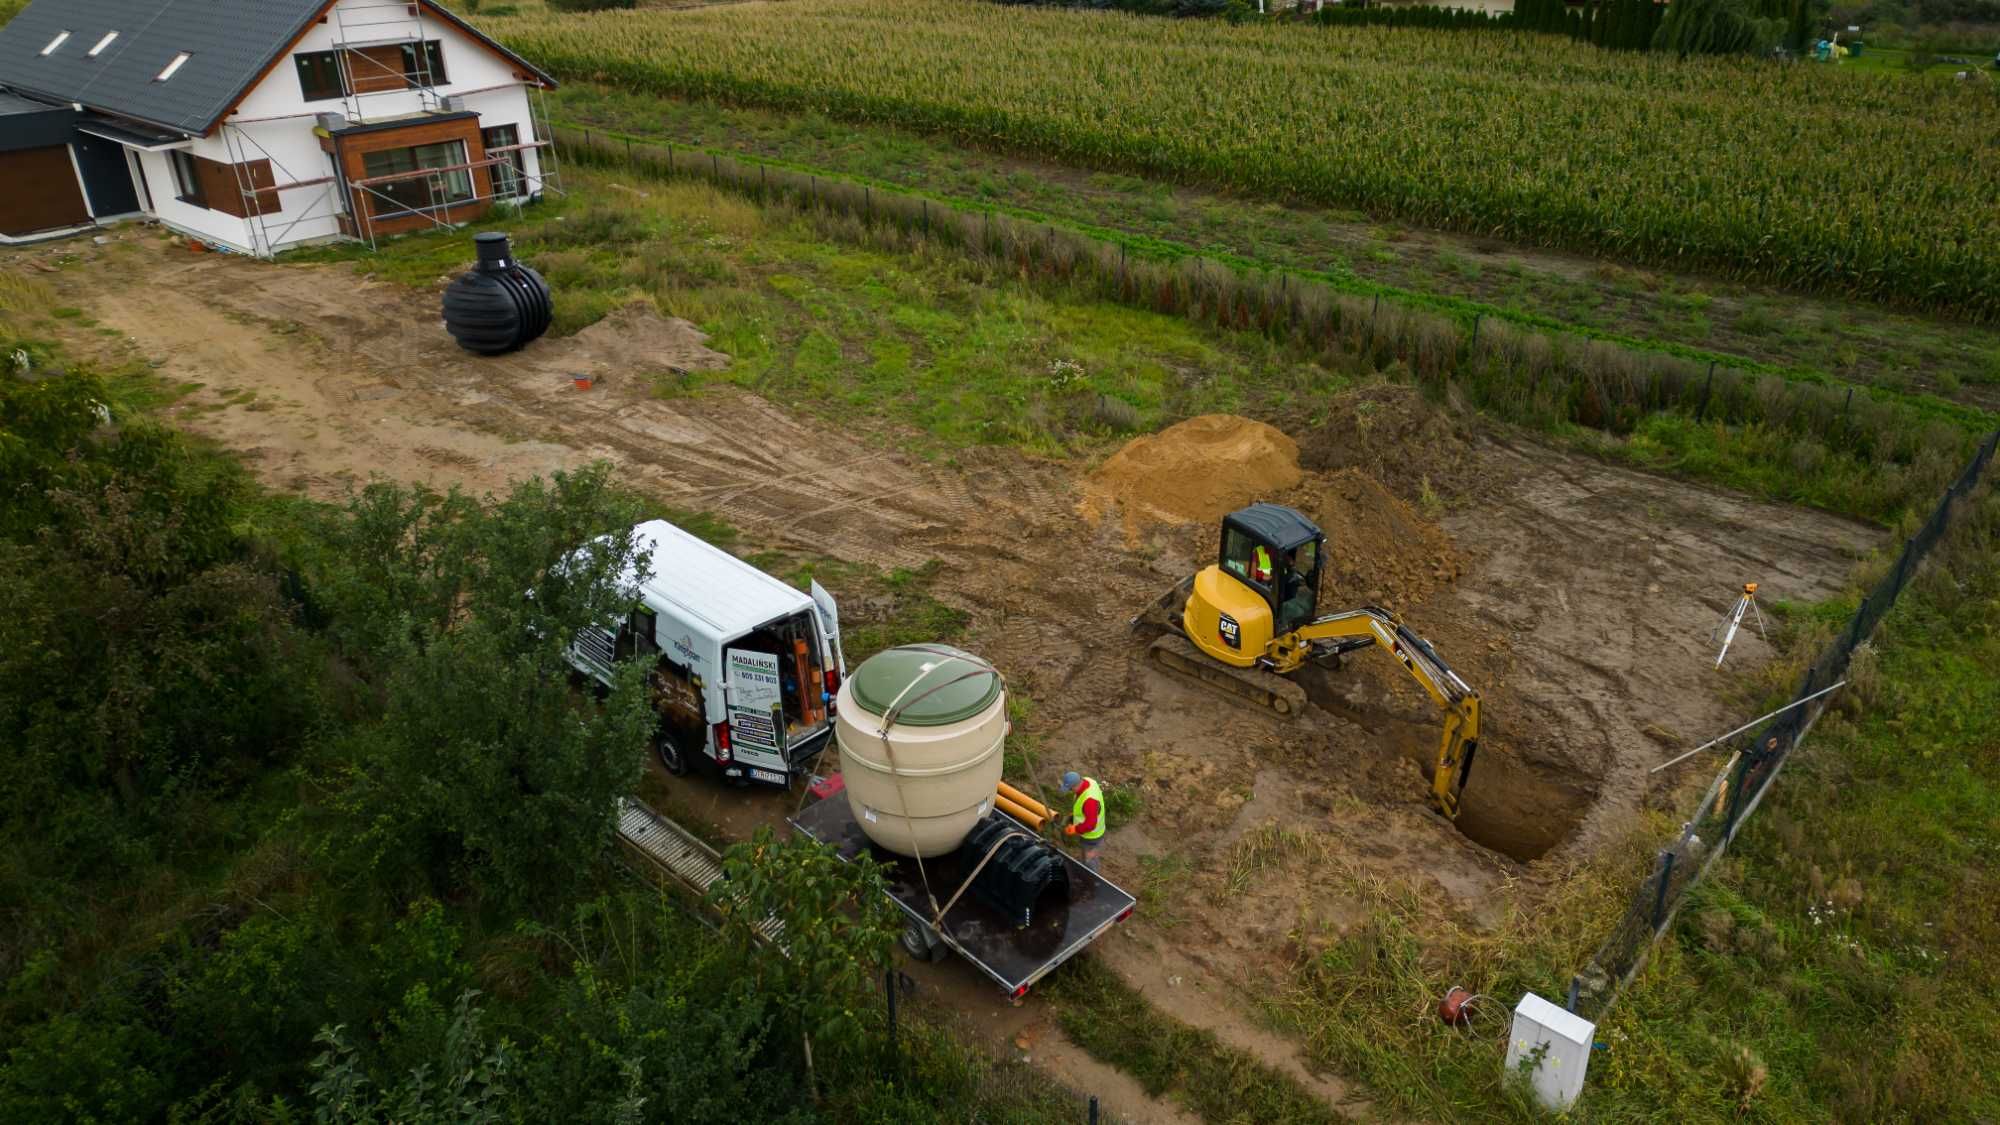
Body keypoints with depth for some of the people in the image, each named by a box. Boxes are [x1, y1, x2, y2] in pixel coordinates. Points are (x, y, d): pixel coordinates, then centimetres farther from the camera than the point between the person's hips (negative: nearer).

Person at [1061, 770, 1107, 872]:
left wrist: (1072, 830, -23)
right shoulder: (1086, 781, -14)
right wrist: (1073, 813, 1)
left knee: (1090, 864, 14)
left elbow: (1090, 824, -35)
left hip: (1091, 836, -9)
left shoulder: (1089, 799, -42)